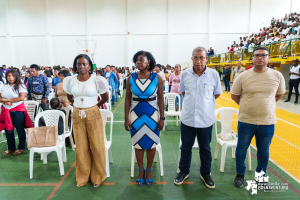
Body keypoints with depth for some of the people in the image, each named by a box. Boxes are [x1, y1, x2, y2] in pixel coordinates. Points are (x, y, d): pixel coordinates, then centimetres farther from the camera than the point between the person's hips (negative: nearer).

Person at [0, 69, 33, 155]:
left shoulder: (20, 86, -5)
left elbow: (22, 97, -16)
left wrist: (7, 99, -13)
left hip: (17, 110, -5)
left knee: (20, 129, 4)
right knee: (8, 130, 13)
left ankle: (21, 148, 18)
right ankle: (10, 148, 28)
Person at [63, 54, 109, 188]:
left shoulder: (96, 80, -7)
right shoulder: (70, 80, 3)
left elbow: (105, 98, 4)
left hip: (93, 115, -3)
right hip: (77, 115, 3)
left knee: (97, 146, 3)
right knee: (81, 147, 10)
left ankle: (98, 176, 22)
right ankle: (83, 176, 28)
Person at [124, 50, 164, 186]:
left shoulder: (157, 78, -6)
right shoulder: (131, 78, -3)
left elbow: (161, 99, -2)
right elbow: (127, 99, 1)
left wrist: (162, 118, -4)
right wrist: (126, 118, -2)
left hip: (152, 115, -1)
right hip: (136, 115, 1)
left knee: (151, 143, 9)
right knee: (138, 144, 11)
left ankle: (149, 170, 31)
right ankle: (140, 170, 32)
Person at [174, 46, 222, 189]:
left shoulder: (214, 74, -7)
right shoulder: (185, 74, -2)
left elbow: (217, 94, 6)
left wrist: (205, 101, 2)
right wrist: (191, 101, 3)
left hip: (206, 119, -1)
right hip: (187, 118, 1)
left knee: (205, 149, 16)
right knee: (185, 147, 15)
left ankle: (205, 174, 37)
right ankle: (184, 171, 37)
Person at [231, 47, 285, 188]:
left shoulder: (277, 76, -2)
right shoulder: (243, 76, -7)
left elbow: (279, 94, 12)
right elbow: (234, 95, 3)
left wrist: (264, 105, 5)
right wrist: (247, 106, 1)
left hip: (268, 122, 2)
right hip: (246, 120, -1)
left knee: (263, 150, 17)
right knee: (241, 148, 11)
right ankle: (240, 174, 32)